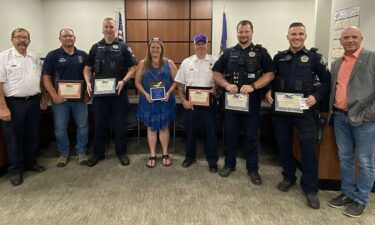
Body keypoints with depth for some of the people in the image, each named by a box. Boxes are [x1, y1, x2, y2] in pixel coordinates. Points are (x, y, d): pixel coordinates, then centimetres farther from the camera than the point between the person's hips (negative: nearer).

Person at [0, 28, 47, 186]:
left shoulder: (35, 58, 9)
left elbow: (41, 80, 16)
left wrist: (44, 99, 11)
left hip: (33, 102, 5)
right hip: (13, 103, -5)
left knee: (32, 136, 15)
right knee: (14, 138, 6)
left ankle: (30, 163, 32)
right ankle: (15, 170, 19)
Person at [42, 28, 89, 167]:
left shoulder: (83, 55, 7)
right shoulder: (53, 55, 0)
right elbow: (46, 77, -2)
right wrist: (54, 95, -12)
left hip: (80, 98, 2)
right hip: (60, 98, -1)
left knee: (82, 126, 6)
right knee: (60, 128, 7)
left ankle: (81, 152, 23)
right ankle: (64, 153, 24)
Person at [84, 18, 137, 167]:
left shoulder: (123, 47, 1)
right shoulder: (96, 48, 9)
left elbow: (133, 67, -2)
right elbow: (87, 68, 12)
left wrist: (123, 81, -16)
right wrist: (88, 82, -5)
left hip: (119, 92, -2)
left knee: (120, 124, 7)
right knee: (99, 124, 10)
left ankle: (121, 152, 22)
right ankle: (98, 153, 25)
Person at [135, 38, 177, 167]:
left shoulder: (169, 63, 2)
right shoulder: (143, 63, 3)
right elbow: (137, 82, 2)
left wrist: (169, 92, -14)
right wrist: (145, 93, -13)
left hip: (165, 100, 0)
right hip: (148, 101, 0)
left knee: (164, 127, 8)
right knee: (151, 128, 7)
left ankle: (165, 154, 22)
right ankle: (152, 155, 18)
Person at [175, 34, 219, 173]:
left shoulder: (215, 61, 0)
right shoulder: (186, 62, 5)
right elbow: (180, 84, 6)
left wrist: (215, 89, -17)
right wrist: (183, 100, -5)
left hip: (209, 102, -1)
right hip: (190, 102, 2)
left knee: (211, 132, 4)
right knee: (190, 131, 13)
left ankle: (212, 160, 19)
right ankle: (190, 157, 31)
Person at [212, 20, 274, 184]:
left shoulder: (261, 52, 2)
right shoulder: (228, 53, 8)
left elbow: (270, 74, -4)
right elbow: (216, 73, 6)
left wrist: (253, 86, -18)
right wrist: (226, 85, -13)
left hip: (252, 101, -1)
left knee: (252, 136, 6)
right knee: (230, 133, 10)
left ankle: (253, 169, 20)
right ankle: (229, 164, 27)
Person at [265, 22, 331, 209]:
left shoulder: (314, 57, 2)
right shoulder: (279, 57, 9)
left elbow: (327, 81, 3)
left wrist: (316, 97, -12)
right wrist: (268, 91, -4)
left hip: (305, 109, -3)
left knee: (308, 147, -2)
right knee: (283, 143, 11)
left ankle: (310, 188, 12)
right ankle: (288, 177, 30)